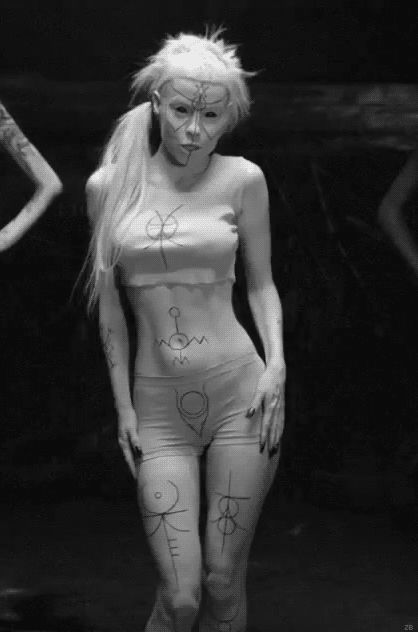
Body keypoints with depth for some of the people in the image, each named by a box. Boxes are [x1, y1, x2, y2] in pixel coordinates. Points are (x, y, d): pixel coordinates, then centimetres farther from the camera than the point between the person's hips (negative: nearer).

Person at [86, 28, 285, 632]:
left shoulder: (242, 179, 1)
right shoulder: (109, 185, 3)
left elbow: (261, 284, 11)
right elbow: (110, 305, 9)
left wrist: (276, 364, -4)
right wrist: (123, 407, 6)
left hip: (240, 396, 0)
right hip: (160, 407, 0)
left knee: (223, 583, 2)